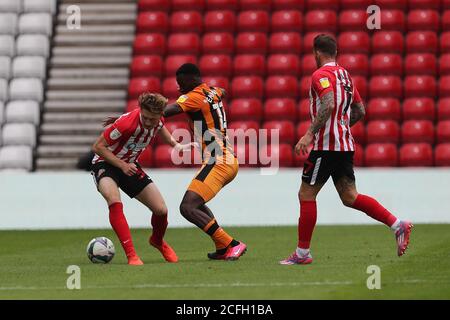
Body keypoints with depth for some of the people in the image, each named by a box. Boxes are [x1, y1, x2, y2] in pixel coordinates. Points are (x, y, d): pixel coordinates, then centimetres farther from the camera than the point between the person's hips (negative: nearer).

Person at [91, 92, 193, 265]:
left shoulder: (158, 120, -13)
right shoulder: (127, 123, -33)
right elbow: (97, 147, -24)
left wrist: (176, 145, 1)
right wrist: (122, 165, -27)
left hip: (130, 165, 6)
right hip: (105, 163, -6)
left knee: (161, 210, 0)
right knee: (115, 202, -36)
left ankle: (158, 241, 35)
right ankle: (131, 255, -35)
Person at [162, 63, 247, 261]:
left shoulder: (194, 97, -10)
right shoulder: (214, 92, 16)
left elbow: (168, 110, -27)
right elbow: (222, 93, 45)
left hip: (217, 163, -10)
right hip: (230, 161, 10)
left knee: (187, 207, -17)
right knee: (195, 202, 26)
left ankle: (232, 244, -19)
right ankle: (223, 249, 17)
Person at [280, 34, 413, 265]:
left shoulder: (321, 75, -9)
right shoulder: (345, 75, 17)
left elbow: (328, 105, -26)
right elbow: (360, 111, 21)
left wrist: (310, 134, -27)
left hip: (326, 146, -8)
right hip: (345, 145, 8)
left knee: (306, 195, 1)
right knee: (350, 197, 8)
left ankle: (302, 253, 3)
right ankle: (397, 225, -5)